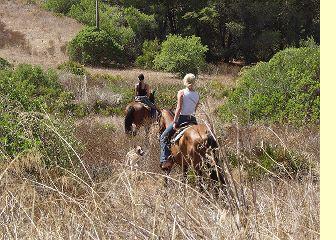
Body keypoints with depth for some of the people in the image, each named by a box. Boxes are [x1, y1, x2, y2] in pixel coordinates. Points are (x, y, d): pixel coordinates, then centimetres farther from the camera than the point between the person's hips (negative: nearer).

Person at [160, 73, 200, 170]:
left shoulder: (181, 93, -7)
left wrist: (174, 122, -12)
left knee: (164, 137, 6)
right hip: (193, 119, 5)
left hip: (182, 118, -4)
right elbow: (195, 109, 9)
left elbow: (179, 108, -13)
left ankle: (166, 160, -8)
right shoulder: (197, 95, 6)